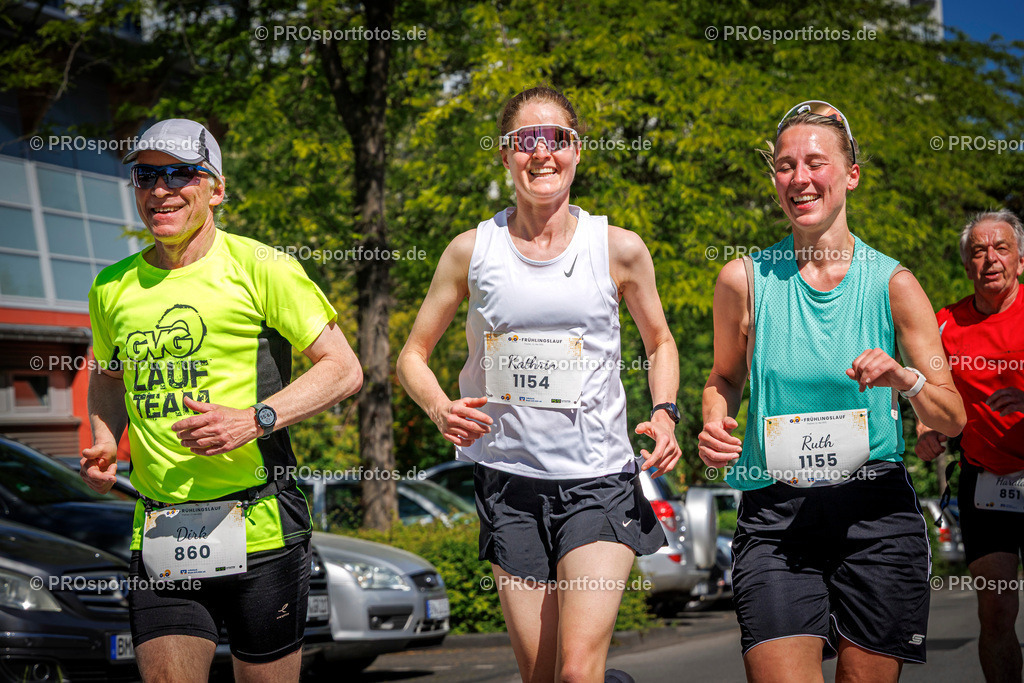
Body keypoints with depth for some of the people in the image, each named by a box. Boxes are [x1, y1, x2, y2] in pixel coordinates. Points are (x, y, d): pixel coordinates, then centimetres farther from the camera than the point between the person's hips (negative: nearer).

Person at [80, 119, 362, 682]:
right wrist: (104, 444, 8)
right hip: (158, 538, 3)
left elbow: (343, 370, -3)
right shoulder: (113, 288, 10)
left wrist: (255, 420, -16)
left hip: (259, 525, -3)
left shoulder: (259, 268, -3)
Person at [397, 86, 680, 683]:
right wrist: (441, 408, -10)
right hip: (511, 482, 2)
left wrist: (665, 413, -2)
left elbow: (660, 342, 16)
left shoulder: (619, 248, 0)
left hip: (599, 481, -2)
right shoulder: (473, 251, 2)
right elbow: (414, 354, 10)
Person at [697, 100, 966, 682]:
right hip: (774, 512, 0)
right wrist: (715, 425, -2)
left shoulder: (893, 284, 1)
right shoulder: (745, 280, 2)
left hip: (876, 511, 1)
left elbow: (953, 419, 3)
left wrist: (907, 380, -17)